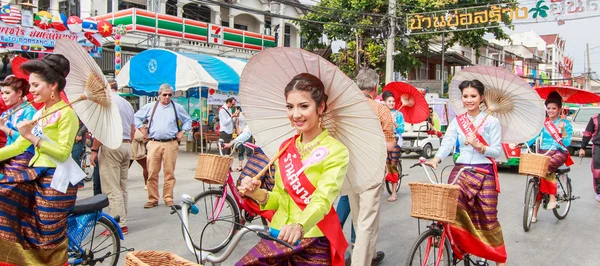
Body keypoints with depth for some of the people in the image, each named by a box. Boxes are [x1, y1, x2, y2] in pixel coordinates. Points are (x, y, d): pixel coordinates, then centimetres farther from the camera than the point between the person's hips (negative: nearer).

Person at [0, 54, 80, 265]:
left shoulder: (66, 113, -13)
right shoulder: (39, 113, 12)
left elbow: (63, 153, -20)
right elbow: (19, 146, 10)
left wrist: (32, 137, -23)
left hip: (55, 179, -8)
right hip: (35, 175, 8)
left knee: (51, 239, 4)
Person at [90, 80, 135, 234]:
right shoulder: (127, 103, 18)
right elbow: (133, 129, 20)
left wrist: (94, 150, -11)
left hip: (110, 146, -8)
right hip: (126, 146, 8)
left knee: (112, 188, -6)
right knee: (122, 187, 13)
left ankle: (120, 225, -6)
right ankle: (122, 220, 17)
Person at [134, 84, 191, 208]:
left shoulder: (177, 107, 11)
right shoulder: (150, 107, 11)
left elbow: (188, 121, 21)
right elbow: (136, 117, 18)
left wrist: (182, 132, 8)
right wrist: (143, 131, 9)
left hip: (171, 144, 0)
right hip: (153, 144, 0)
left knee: (169, 173, 1)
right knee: (152, 173, -1)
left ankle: (168, 199, 9)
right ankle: (152, 199, 7)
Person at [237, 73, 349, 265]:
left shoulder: (335, 151, -10)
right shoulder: (285, 147, 6)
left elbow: (322, 200, -23)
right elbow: (280, 198, 10)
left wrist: (299, 226, -42)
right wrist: (257, 194, -10)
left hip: (314, 243, -4)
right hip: (278, 235, 4)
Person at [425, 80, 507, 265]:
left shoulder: (491, 121, 0)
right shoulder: (457, 121, 8)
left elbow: (497, 151, -3)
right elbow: (447, 143, -6)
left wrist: (478, 146, -22)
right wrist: (436, 159, -25)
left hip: (484, 172, -2)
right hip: (460, 170, 2)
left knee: (487, 217, 2)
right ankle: (458, 247, -2)